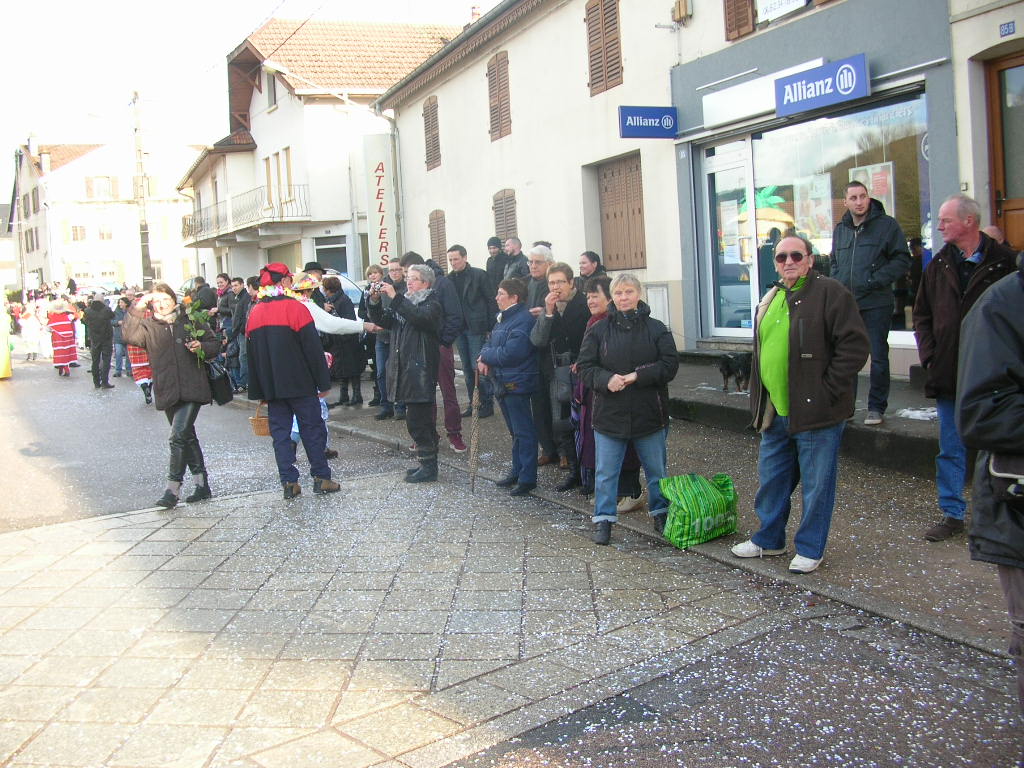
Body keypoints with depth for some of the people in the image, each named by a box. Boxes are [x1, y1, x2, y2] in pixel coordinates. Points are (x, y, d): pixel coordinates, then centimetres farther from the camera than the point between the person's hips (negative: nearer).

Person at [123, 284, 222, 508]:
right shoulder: (148, 327, 7)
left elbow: (215, 345, 10)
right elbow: (129, 335, -13)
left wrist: (201, 347, -10)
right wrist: (137, 308, -19)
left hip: (192, 390, -3)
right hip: (168, 392, 3)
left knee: (178, 437, -14)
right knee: (187, 437, 13)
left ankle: (172, 489, -10)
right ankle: (202, 485, 23)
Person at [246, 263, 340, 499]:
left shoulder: (255, 312, 7)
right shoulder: (295, 307, -10)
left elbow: (252, 353, 11)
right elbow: (313, 347, -12)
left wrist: (258, 391, 16)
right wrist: (323, 382, -7)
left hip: (272, 386, 5)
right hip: (300, 383, -5)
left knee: (280, 431, 8)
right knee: (312, 428, 5)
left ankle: (289, 482, 5)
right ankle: (321, 478, 7)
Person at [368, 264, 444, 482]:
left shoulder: (432, 303, -4)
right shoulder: (404, 302, 18)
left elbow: (420, 317, -25)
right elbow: (382, 320, 12)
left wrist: (395, 298, -25)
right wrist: (375, 302, -5)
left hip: (422, 370, -8)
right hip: (405, 369, 8)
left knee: (417, 420, -9)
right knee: (423, 419, 14)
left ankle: (428, 466, -3)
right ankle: (428, 463, 21)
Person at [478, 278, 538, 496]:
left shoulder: (523, 320, -18)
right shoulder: (503, 317, 14)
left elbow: (510, 353, -24)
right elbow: (491, 342, 18)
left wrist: (485, 356, -9)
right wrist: (484, 357, -4)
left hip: (517, 383, -10)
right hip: (503, 382, 10)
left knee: (523, 432, -3)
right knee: (515, 431, 18)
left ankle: (527, 478, 2)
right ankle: (517, 472, 28)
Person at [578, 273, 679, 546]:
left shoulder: (656, 329, -1)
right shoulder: (599, 329, 0)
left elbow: (670, 364, -6)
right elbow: (585, 366, -1)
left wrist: (638, 375, -18)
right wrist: (606, 379, -21)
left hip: (649, 413, 0)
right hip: (609, 413, 0)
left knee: (656, 470, 14)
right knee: (606, 472, 5)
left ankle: (661, 513, 31)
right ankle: (603, 520, 17)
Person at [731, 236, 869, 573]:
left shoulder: (830, 292, -8)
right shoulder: (770, 300, 15)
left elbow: (855, 345, -14)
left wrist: (827, 391, -15)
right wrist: (759, 401, 16)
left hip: (816, 413, -7)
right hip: (776, 413, 8)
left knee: (816, 484, 4)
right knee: (771, 478, 17)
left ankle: (810, 549, 17)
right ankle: (769, 539, 32)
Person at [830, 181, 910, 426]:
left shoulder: (887, 225, -4)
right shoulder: (840, 229, 12)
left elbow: (902, 259, -6)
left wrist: (876, 279, -15)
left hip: (876, 303, -5)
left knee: (878, 357, 3)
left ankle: (876, 408, 12)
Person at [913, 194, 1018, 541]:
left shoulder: (1004, 262, -6)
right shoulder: (939, 265, 8)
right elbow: (921, 315, 13)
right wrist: (930, 355, 2)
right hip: (948, 375, 4)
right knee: (950, 450, 10)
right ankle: (952, 514, 20)